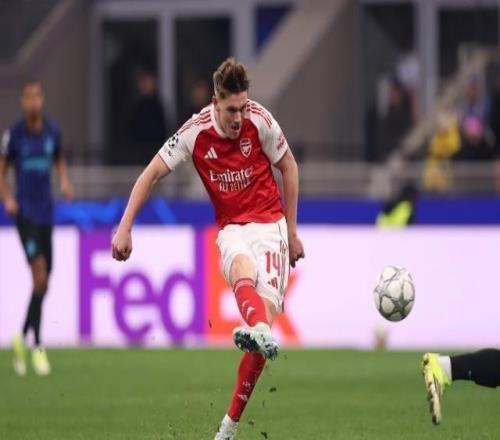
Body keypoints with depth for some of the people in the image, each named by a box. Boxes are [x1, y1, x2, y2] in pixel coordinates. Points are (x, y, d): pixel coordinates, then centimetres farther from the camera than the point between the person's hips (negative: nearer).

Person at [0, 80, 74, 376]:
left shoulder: (52, 132, 5)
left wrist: (65, 181, 3)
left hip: (46, 213, 5)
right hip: (25, 213, -5)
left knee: (43, 284, 8)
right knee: (39, 276, -17)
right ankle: (38, 347, -12)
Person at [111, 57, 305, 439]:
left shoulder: (260, 121, -9)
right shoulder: (196, 132, -10)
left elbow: (289, 167, 6)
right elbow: (152, 173, -3)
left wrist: (292, 232, 7)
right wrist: (125, 228, -8)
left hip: (269, 224, 0)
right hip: (231, 226, 0)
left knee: (267, 314, -14)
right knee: (241, 264, -39)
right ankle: (258, 330, -71)